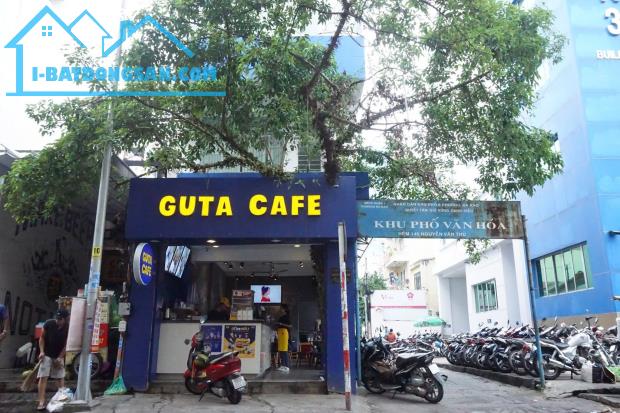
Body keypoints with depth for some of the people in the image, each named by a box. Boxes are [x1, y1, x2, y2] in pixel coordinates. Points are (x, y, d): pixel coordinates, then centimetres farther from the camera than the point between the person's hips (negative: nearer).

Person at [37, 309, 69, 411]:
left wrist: (59, 357, -14)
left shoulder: (68, 328, -15)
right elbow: (42, 338, -3)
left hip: (59, 356, 1)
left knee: (61, 378, 8)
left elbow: (66, 345, -10)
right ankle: (41, 402, -10)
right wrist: (42, 351, -12)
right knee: (43, 377, -10)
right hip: (47, 355, -1)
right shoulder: (48, 324, -15)